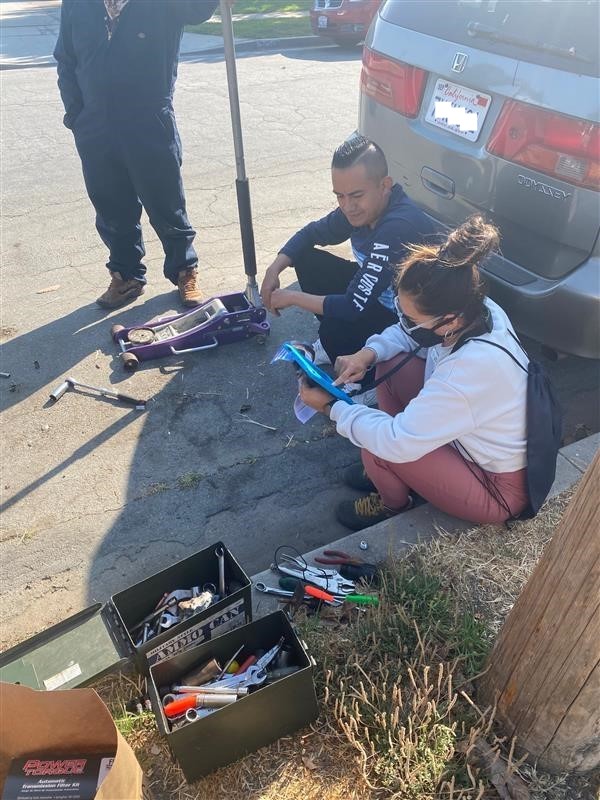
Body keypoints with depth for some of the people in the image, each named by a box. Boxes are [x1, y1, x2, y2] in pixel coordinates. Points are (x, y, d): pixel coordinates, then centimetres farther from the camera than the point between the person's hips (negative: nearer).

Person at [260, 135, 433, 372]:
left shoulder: (398, 228, -36)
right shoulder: (361, 206, -11)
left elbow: (354, 308, -35)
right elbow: (313, 232, 6)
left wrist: (293, 297, -22)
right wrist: (274, 269, -10)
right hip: (374, 294, 8)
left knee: (336, 328, -35)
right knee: (306, 258, 0)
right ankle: (334, 343, 12)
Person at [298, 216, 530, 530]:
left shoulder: (474, 368, -39)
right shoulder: (473, 310, -16)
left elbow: (397, 441, -35)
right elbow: (405, 333, 5)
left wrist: (332, 407, -23)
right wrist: (369, 353, -15)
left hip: (497, 489, -8)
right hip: (471, 435, 8)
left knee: (380, 445, -21)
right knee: (390, 365, -2)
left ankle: (393, 502, 15)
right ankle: (392, 468, 17)